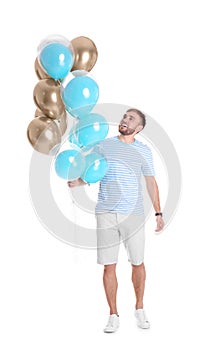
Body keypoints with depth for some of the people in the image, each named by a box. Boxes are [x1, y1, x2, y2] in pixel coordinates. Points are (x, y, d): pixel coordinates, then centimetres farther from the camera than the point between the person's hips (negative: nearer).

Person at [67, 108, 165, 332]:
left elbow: (151, 183, 10)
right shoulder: (103, 145, 7)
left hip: (134, 214, 0)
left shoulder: (143, 151, 6)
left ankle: (139, 309, 27)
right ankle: (113, 316, 12)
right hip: (106, 213, 0)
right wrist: (78, 182, -11)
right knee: (109, 265, 1)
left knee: (137, 263, 7)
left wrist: (158, 213, 7)